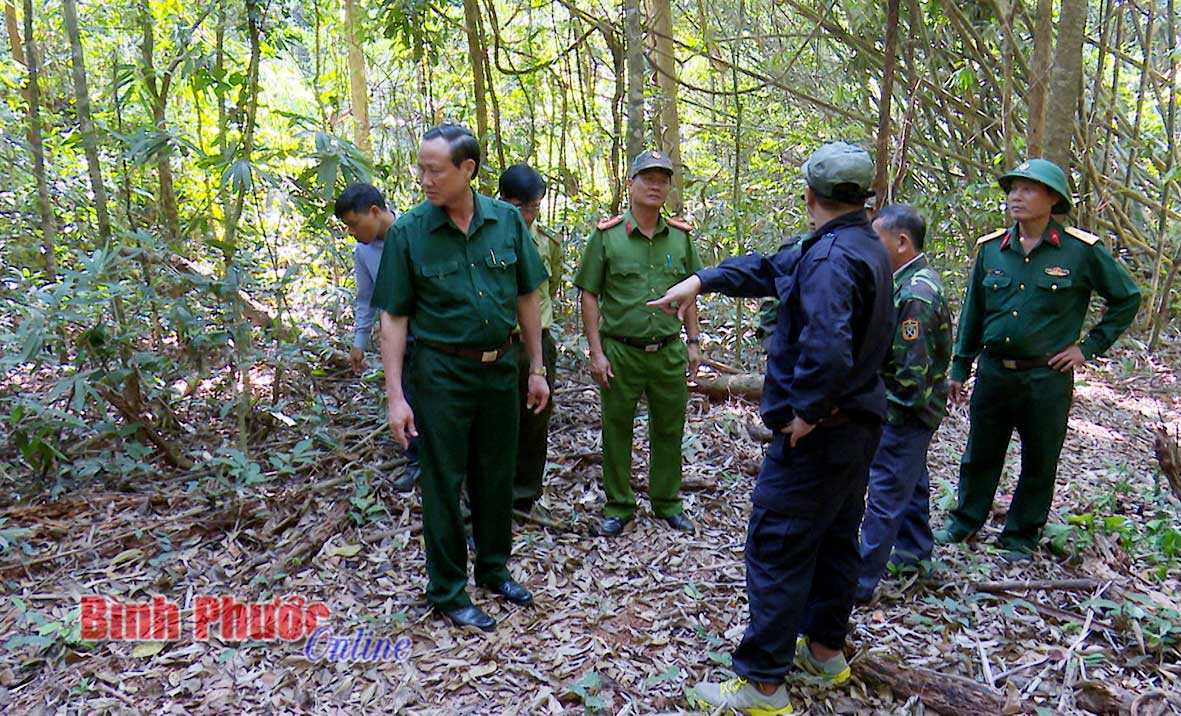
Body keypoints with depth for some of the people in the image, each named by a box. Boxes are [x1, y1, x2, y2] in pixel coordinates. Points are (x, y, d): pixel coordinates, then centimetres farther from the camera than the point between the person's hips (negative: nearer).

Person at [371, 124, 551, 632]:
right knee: (443, 483, 6)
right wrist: (395, 396, -11)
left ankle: (495, 568, 37)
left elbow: (527, 298, 6)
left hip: (501, 367, 3)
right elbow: (394, 317, -7)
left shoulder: (507, 220, -2)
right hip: (443, 372, -3)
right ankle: (447, 591, 22)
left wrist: (536, 369, 6)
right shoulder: (408, 231, -9)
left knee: (497, 476, 16)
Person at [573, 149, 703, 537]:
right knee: (617, 431, 7)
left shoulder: (680, 236, 7)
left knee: (669, 431, 12)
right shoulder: (607, 235, -3)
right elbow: (589, 296, -3)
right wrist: (596, 352, -8)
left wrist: (692, 342, 9)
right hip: (620, 352, -3)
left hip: (669, 351, 3)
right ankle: (618, 507, 22)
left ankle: (668, 503, 29)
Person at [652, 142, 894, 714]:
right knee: (836, 536, 20)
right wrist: (702, 280, 6)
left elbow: (827, 351, -36)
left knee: (776, 549, -2)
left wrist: (805, 412, -22)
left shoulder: (830, 257, -22)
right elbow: (770, 269, 13)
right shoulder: (865, 247, 10)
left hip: (816, 431, -10)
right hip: (859, 423, 10)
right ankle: (824, 650, 36)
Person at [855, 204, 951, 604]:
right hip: (914, 409, 10)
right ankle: (914, 550, 42)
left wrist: (895, 407, -15)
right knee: (912, 480, 24)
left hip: (905, 411, -10)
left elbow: (912, 368, -25)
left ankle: (859, 582, 2)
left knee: (885, 494, -5)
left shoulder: (914, 294, -24)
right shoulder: (920, 279, 8)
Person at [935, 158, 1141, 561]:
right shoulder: (991, 248, 2)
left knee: (1039, 464, 11)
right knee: (980, 454, 14)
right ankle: (964, 524, 31)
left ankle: (1021, 538, 26)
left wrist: (1090, 347, -2)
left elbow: (1127, 299, 5)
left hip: (1047, 377, -2)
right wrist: (960, 369, 10)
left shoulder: (1081, 251, -7)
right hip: (993, 372, 3)